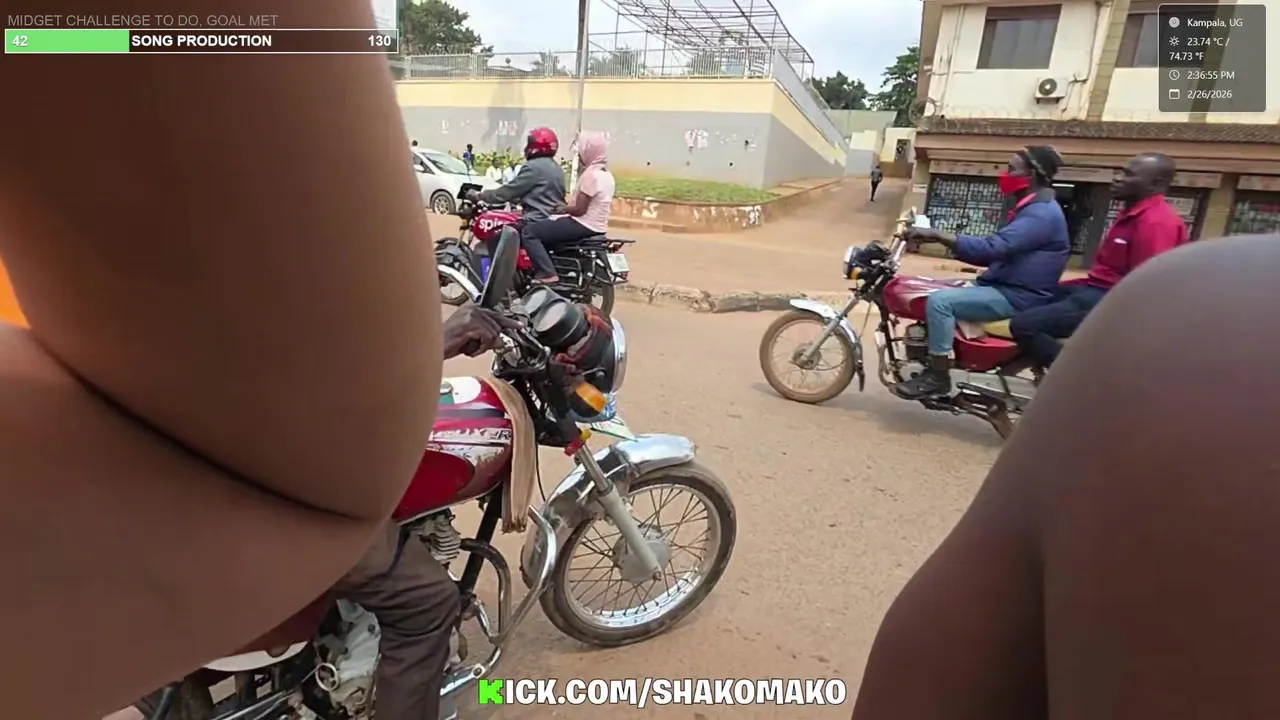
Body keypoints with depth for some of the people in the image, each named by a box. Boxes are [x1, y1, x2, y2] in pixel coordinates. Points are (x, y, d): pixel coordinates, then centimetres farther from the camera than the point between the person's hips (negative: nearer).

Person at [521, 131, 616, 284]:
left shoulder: (590, 175, -18)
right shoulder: (607, 175, 11)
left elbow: (579, 210, -22)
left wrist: (560, 208, -5)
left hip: (584, 225, -10)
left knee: (530, 232, -9)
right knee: (544, 228, 29)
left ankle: (547, 274, -18)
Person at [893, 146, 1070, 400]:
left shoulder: (1042, 213, -18)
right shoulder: (1033, 209, 18)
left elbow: (993, 247, -30)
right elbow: (996, 253, 17)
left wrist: (937, 235, -30)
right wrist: (946, 242, 6)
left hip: (1016, 297, -11)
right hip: (1005, 288, 11)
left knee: (940, 301, -24)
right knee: (940, 294, 14)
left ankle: (937, 377, -17)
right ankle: (933, 365, 16)